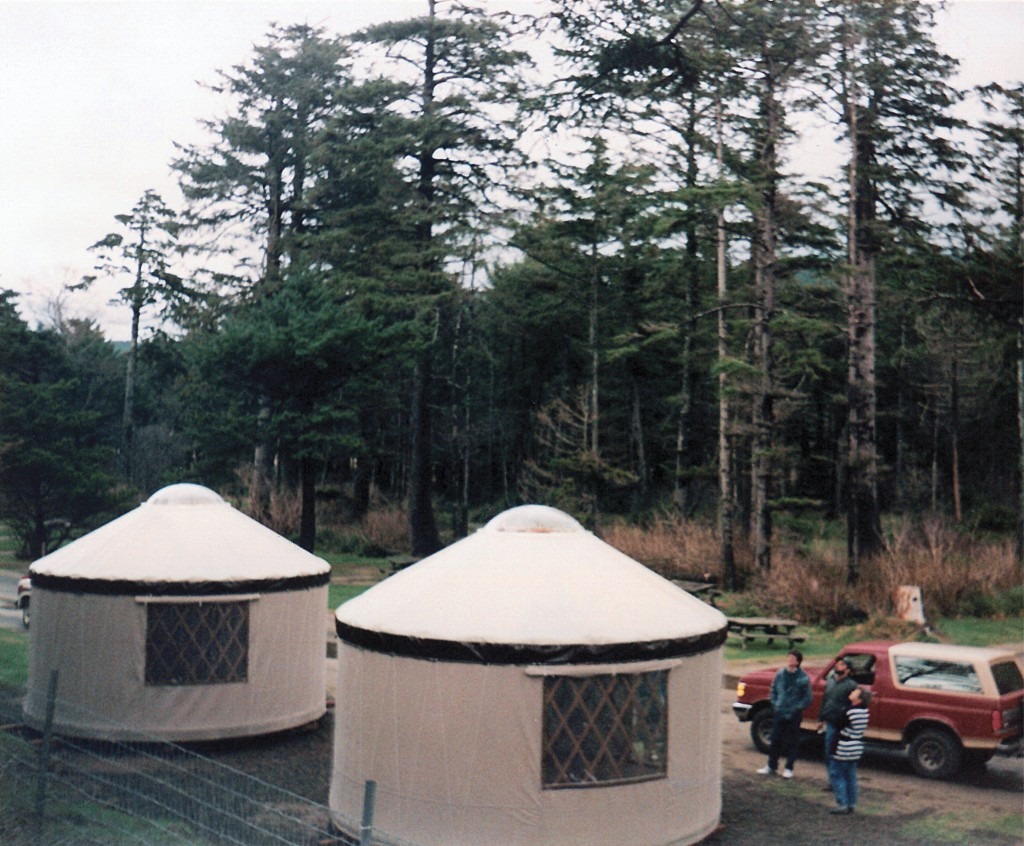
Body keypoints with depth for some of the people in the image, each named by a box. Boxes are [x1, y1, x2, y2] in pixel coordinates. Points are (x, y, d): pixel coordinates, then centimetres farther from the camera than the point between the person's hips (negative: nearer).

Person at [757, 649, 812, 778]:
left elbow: (807, 698, -6)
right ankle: (771, 766, 21)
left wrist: (796, 709, -11)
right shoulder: (780, 674, 2)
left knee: (792, 742, 6)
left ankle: (789, 768, 17)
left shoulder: (803, 678, -9)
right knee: (775, 740, 10)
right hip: (779, 713, 3)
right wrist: (775, 705, 3)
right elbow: (773, 690, 13)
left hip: (794, 715, -3)